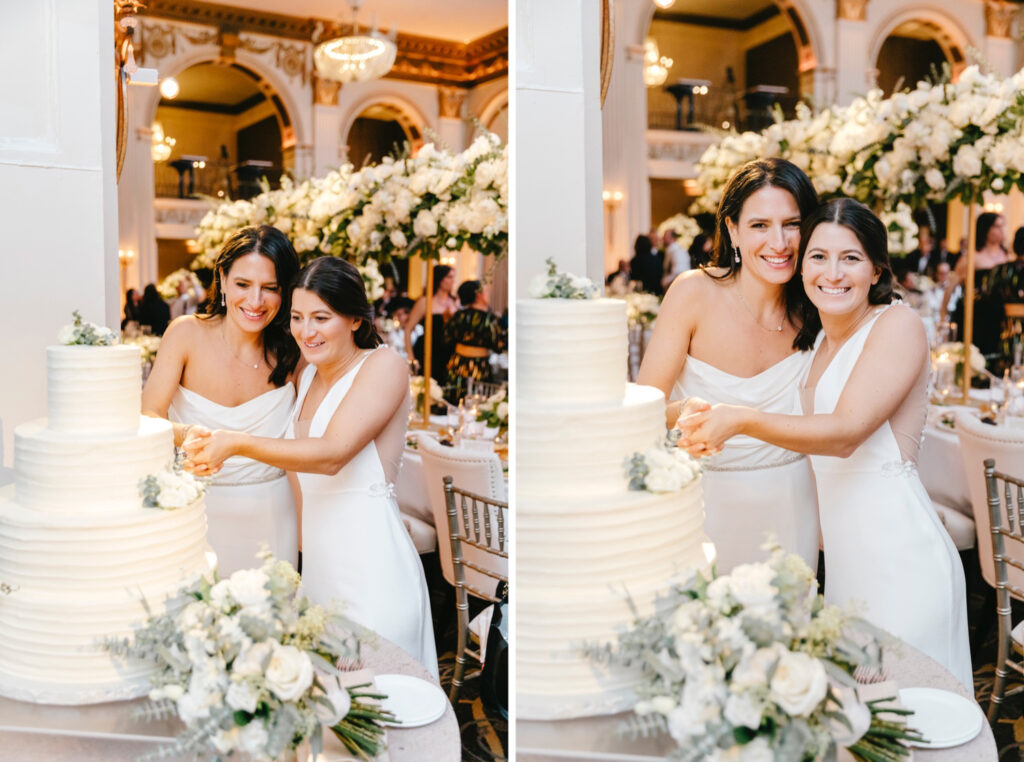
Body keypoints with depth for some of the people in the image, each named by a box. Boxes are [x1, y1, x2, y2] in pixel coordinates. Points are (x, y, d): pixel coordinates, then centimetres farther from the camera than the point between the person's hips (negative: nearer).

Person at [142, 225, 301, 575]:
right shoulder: (188, 333, -12)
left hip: (269, 517, 1)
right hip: (198, 510, -1)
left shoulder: (291, 353, -7)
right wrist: (186, 434, -39)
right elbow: (146, 419, -18)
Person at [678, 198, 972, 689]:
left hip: (898, 559, -7)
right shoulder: (817, 339, 12)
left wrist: (741, 420, -32)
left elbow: (845, 432, -22)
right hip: (843, 556, 7)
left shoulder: (897, 324, -11)